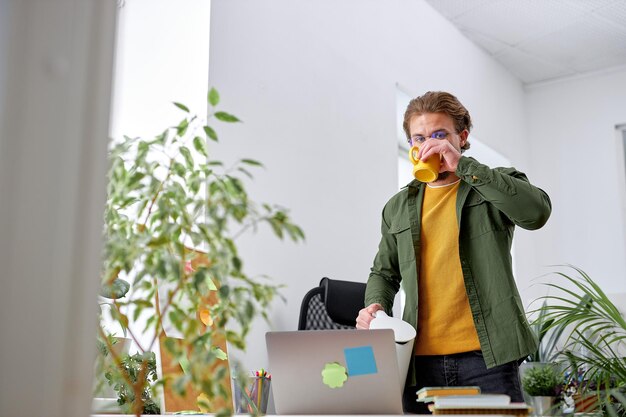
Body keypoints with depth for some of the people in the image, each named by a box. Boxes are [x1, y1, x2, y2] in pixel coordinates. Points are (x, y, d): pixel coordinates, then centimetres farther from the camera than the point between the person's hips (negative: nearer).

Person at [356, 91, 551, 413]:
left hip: (487, 354, -3)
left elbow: (536, 212, -16)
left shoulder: (496, 185, 6)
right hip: (421, 360, 3)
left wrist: (463, 166, -16)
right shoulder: (398, 208, 15)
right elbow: (384, 272, 24)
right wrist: (376, 305, 1)